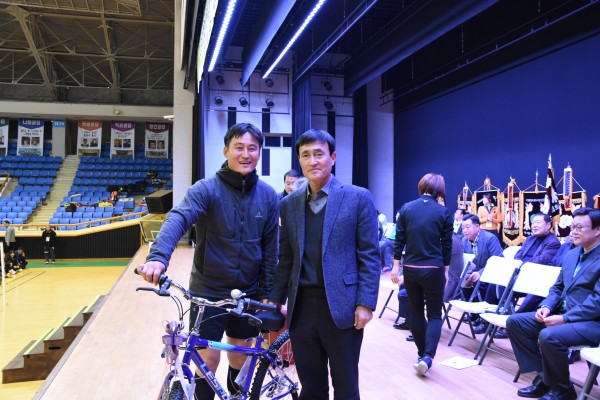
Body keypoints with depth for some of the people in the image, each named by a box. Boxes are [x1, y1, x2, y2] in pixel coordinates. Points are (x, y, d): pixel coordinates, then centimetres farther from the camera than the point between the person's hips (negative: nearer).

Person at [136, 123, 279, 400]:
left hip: (248, 294, 3)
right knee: (208, 359, 6)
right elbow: (177, 219, -29)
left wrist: (267, 291, 2)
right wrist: (158, 257, -47)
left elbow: (270, 246, 2)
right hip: (208, 292, -3)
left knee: (239, 358, 17)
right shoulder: (207, 189, -13)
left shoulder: (268, 195, -2)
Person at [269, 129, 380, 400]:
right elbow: (286, 258, 12)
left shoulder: (358, 198, -3)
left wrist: (365, 303, -11)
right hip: (301, 307, 4)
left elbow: (369, 256, -5)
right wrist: (275, 300, 9)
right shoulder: (289, 204, 9)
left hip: (341, 306, -3)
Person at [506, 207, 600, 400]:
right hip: (563, 314, 9)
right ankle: (543, 376, 4)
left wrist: (565, 318, -23)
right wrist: (546, 307, -2)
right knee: (515, 321, -2)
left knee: (549, 336, -34)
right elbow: (557, 288, 18)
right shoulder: (570, 255, 13)